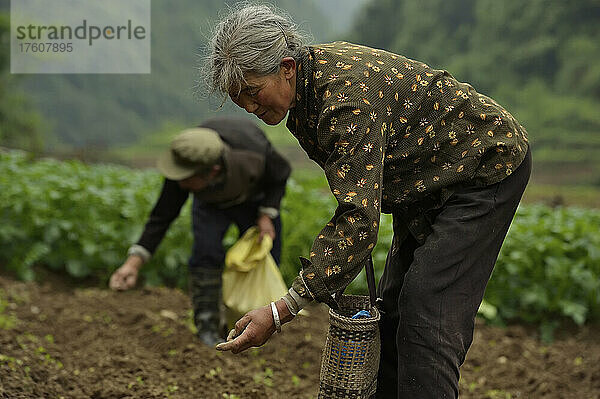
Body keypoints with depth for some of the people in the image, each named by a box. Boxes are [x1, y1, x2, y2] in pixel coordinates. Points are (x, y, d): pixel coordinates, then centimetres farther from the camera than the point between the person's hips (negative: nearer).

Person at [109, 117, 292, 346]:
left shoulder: (255, 154, -44)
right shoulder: (183, 165, -38)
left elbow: (280, 172, -19)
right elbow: (163, 216, -27)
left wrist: (267, 215, -25)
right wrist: (134, 261, -36)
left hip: (255, 196, 0)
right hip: (211, 203, 0)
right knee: (206, 252, -21)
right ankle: (207, 325, -10)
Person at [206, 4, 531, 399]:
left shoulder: (348, 99, -34)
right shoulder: (307, 80, -5)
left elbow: (359, 221, -39)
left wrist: (281, 312, -42)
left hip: (487, 166, -10)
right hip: (425, 181, 10)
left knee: (428, 316, -17)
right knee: (394, 305, 10)